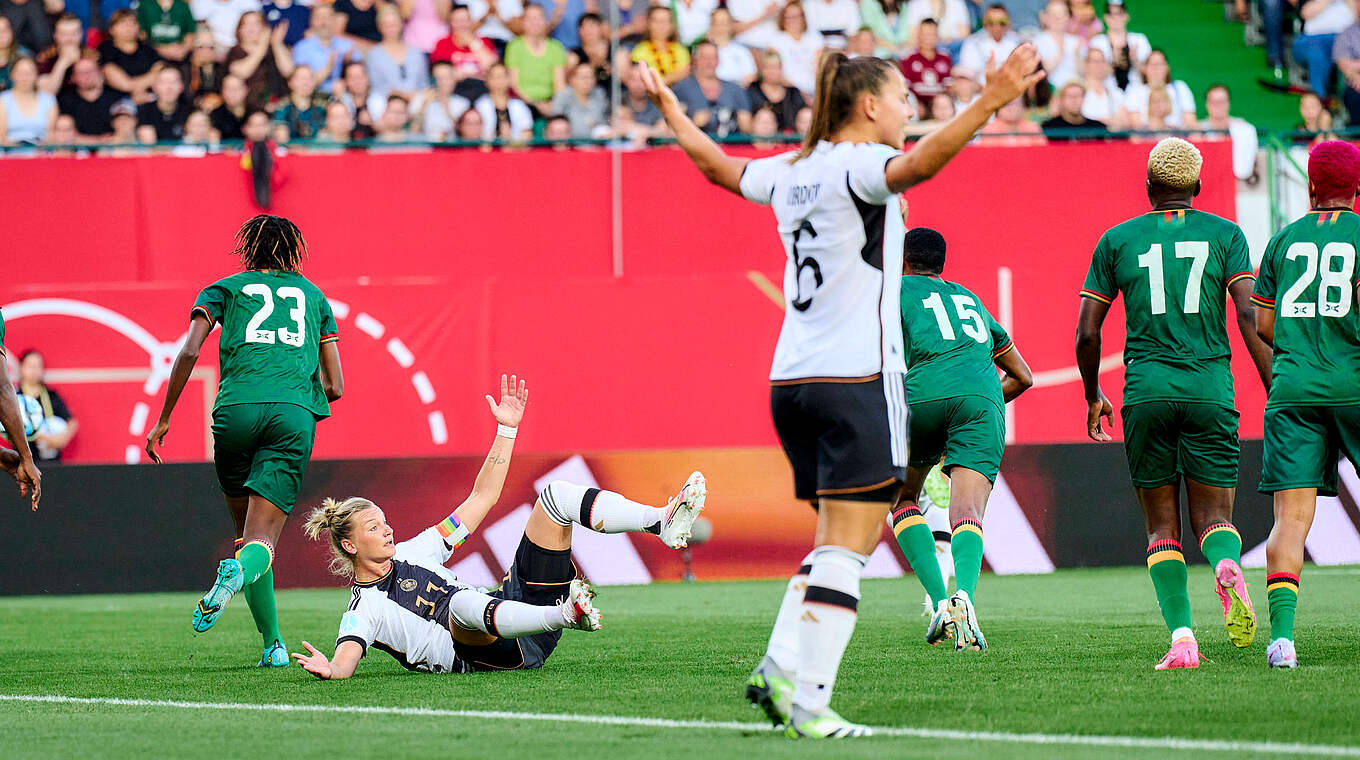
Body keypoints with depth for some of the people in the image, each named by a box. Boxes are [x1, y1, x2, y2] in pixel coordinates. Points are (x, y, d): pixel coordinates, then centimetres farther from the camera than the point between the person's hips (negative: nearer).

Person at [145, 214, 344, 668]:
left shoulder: (225, 289, 19)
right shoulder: (313, 296, 25)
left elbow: (189, 351, 3)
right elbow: (335, 386, 22)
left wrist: (163, 420, 7)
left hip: (236, 409, 0)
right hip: (295, 417, 0)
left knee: (247, 533, 15)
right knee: (263, 538, -7)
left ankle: (273, 643, 7)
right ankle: (241, 570, -43)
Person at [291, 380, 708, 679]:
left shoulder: (412, 552, 19)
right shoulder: (364, 610, -1)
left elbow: (481, 498, 21)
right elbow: (348, 653, -21)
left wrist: (507, 428, 17)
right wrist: (330, 669, -46)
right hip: (491, 655, -8)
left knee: (557, 495, 1)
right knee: (463, 601, -45)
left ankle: (663, 521, -18)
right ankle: (566, 614, -66)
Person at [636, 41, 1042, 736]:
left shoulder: (791, 170, 14)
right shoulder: (856, 164, -9)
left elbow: (717, 164, 31)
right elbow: (920, 163, -31)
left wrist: (670, 109, 48)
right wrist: (989, 102, -39)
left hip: (792, 380, 8)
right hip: (856, 380, -8)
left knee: (837, 542, 16)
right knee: (847, 548, -8)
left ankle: (780, 667, 5)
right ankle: (808, 700, -15)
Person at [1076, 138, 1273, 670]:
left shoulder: (1117, 241, 8)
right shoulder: (1225, 234, 6)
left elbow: (1087, 332, 8)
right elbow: (1249, 316, -5)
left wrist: (1093, 397, 23)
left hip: (1146, 390, 0)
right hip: (1210, 387, 0)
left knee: (1162, 524, 9)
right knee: (1213, 513, 9)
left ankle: (1181, 639, -6)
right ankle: (1227, 567, -27)